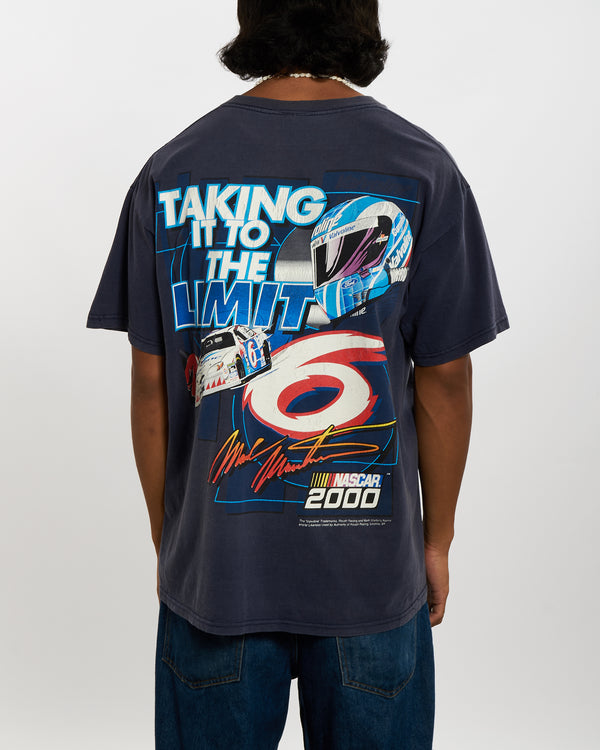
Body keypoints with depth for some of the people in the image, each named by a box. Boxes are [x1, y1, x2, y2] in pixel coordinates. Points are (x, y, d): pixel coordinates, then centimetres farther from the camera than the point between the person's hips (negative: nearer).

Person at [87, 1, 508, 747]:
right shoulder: (422, 170, -9)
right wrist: (438, 540, 7)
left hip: (212, 566, 2)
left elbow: (150, 384, -2)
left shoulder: (169, 172, -5)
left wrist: (166, 542, 10)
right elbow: (445, 380, -6)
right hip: (371, 571, -1)